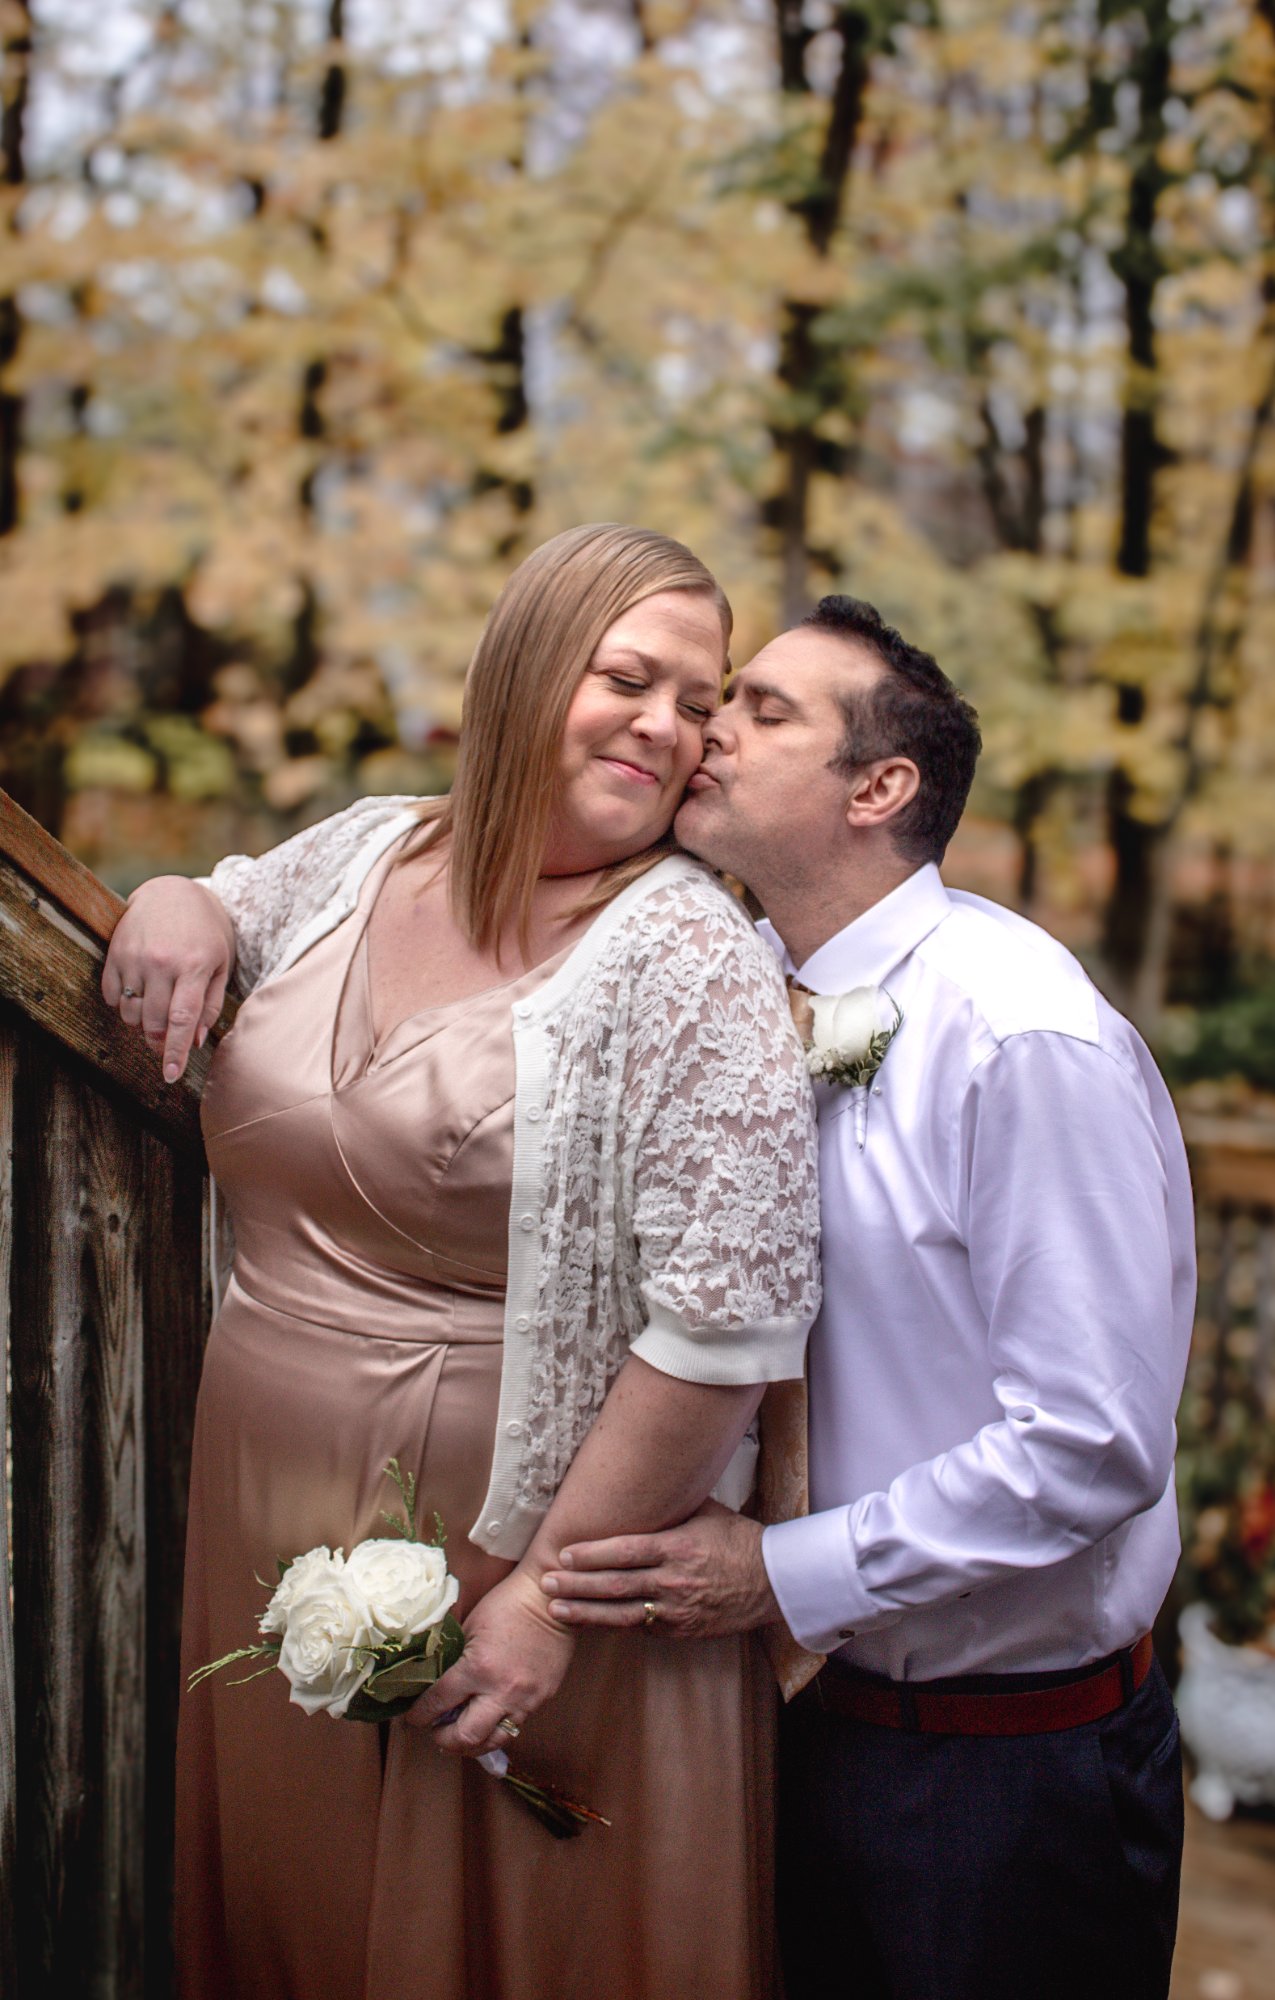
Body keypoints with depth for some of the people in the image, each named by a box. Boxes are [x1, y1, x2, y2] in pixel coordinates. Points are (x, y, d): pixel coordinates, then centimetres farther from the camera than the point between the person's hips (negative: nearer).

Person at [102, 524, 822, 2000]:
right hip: (264, 1532, 6)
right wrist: (175, 910, 3)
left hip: (508, 1562, -5)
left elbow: (726, 1325, -19)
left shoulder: (687, 963, -14)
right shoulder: (358, 852, 4)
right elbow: (231, 907, 27)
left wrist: (551, 1591, -19)